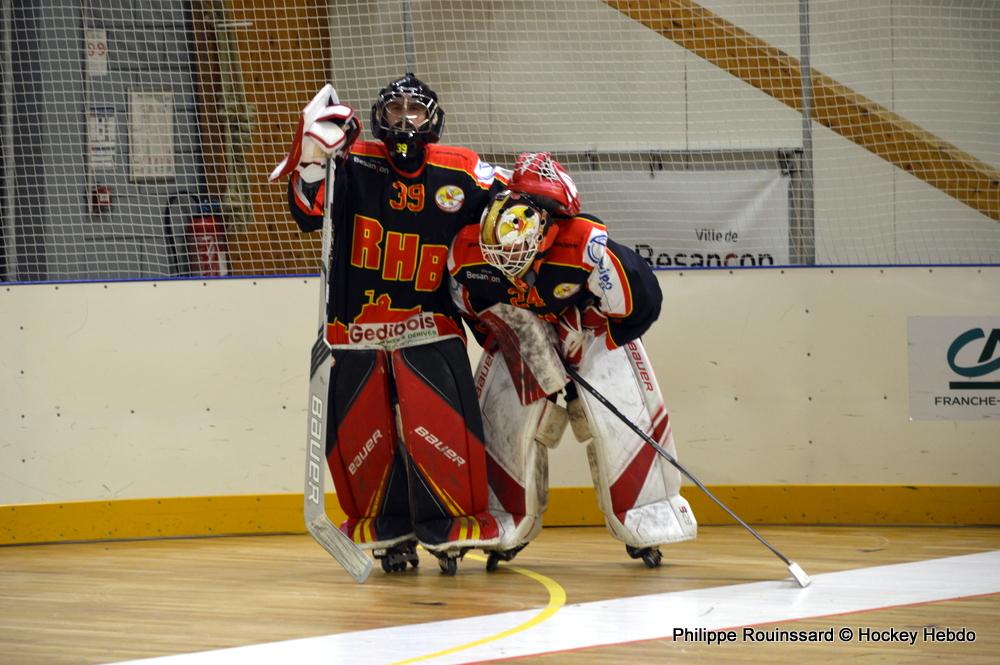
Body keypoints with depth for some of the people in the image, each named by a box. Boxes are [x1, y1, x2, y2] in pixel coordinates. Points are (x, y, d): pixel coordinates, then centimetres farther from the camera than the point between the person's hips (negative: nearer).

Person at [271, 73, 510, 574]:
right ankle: (389, 531, 22)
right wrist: (313, 159, -28)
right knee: (360, 434, 4)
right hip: (356, 327, 1)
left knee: (438, 427, -13)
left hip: (428, 327, -1)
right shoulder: (354, 163, -4)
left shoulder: (459, 172, -1)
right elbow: (310, 214, -15)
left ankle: (451, 528, 3)